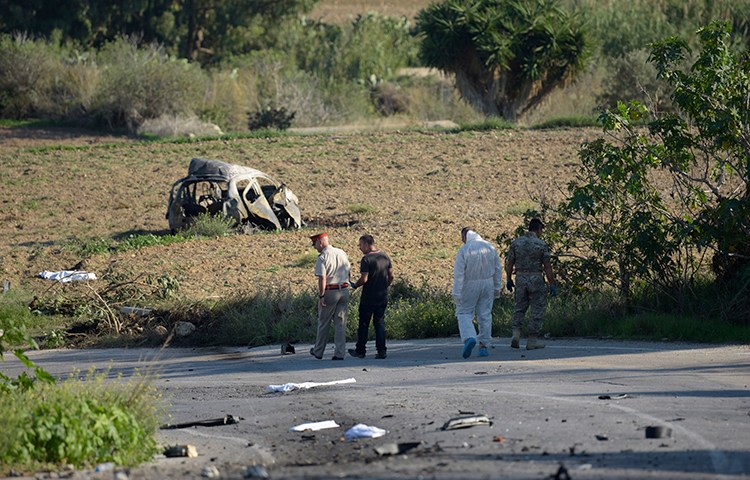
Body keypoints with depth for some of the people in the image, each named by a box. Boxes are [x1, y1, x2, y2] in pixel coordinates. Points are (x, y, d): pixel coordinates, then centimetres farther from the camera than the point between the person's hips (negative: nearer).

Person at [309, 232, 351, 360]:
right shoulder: (342, 253, 7)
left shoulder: (322, 258, -13)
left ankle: (318, 352, 20)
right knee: (341, 323, 7)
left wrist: (321, 296, -15)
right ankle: (340, 353, 4)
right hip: (344, 290, 5)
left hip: (329, 292, -5)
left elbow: (322, 279, -19)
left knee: (324, 323, 9)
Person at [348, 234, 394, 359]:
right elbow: (391, 276, 9)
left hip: (368, 298, -6)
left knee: (364, 324, 6)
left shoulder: (366, 259, -15)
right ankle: (381, 351, 2)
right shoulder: (385, 257, 5)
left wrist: (355, 286, -2)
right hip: (383, 297, 6)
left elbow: (364, 279, -20)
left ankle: (360, 351, 13)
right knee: (380, 323, 9)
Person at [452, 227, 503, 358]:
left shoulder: (464, 250, -12)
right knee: (485, 315, 10)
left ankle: (469, 338, -19)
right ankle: (484, 345, 10)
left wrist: (456, 293, -11)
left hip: (469, 285, -4)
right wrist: (497, 288, 16)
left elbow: (458, 273, -14)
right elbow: (498, 270, 8)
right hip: (487, 284, 4)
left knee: (464, 313, 5)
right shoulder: (490, 247, 4)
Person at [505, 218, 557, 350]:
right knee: (537, 309, 5)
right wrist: (552, 285, -4)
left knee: (520, 307, 16)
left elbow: (509, 263, 3)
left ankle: (516, 333, -2)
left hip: (520, 279, 3)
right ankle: (532, 340, 3)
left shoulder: (516, 242, 2)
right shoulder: (541, 244, -7)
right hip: (536, 280, -3)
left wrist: (509, 280, 13)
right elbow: (547, 267, -8)